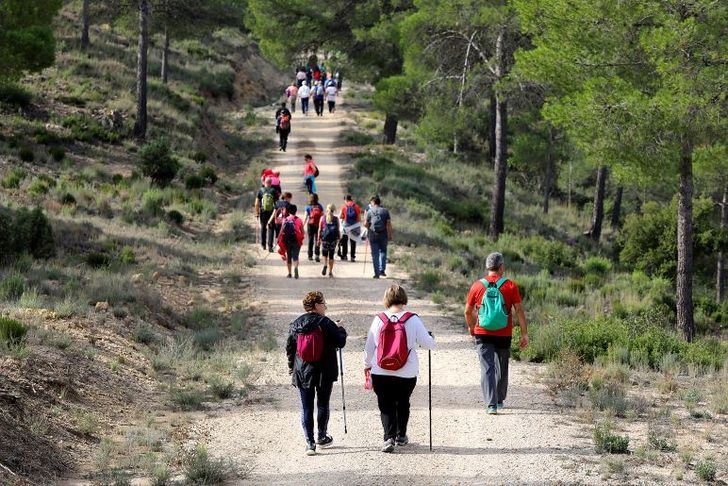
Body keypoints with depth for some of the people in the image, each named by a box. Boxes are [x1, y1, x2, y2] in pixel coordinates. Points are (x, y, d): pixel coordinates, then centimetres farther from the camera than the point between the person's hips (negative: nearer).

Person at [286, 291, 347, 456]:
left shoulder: (295, 324, 1)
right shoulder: (326, 323, -11)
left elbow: (289, 348, 7)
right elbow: (340, 342, -9)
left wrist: (291, 367, 20)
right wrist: (341, 330, 11)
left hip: (302, 373, 2)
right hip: (325, 373, -2)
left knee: (306, 407, 4)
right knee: (323, 404, 15)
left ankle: (309, 442, -4)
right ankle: (322, 437, 26)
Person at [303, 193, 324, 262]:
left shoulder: (308, 207, -2)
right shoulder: (320, 207, 1)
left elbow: (306, 217, -6)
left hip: (310, 225, 0)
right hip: (318, 225, 0)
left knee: (310, 241, 9)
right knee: (317, 241, 0)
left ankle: (310, 256, 11)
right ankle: (317, 255, -15)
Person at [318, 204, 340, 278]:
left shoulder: (323, 218, 1)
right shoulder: (336, 219, 0)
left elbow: (320, 229, 2)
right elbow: (338, 230, 0)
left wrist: (319, 239, 7)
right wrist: (338, 238, 9)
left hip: (325, 238, 0)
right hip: (333, 239, 0)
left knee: (324, 253, 15)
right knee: (331, 255, 9)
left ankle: (325, 265, -15)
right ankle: (330, 272, 11)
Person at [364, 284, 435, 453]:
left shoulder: (379, 320, -4)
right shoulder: (413, 320, -9)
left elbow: (369, 347, 4)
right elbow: (429, 344, -6)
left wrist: (367, 365, 20)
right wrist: (430, 336, 17)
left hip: (380, 374, 0)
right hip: (407, 374, 0)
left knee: (386, 405, 7)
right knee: (403, 403, 20)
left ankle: (389, 437, -9)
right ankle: (401, 436, 30)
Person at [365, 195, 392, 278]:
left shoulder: (370, 211, -1)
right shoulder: (385, 211, 2)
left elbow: (366, 224, 0)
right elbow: (389, 224, -2)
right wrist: (390, 235, 3)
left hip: (373, 235, -1)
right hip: (383, 234, 1)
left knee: (375, 254, 3)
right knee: (383, 251, 17)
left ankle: (377, 273, 2)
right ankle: (382, 270, 9)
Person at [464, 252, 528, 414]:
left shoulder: (477, 286, -1)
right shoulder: (510, 286, -5)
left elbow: (468, 312, 7)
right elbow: (519, 311, -7)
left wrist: (471, 327, 25)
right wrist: (524, 334, -2)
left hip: (482, 334, 0)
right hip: (504, 335, 0)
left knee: (487, 369, -2)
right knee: (502, 368, 19)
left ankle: (491, 404, -15)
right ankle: (500, 400, 34)